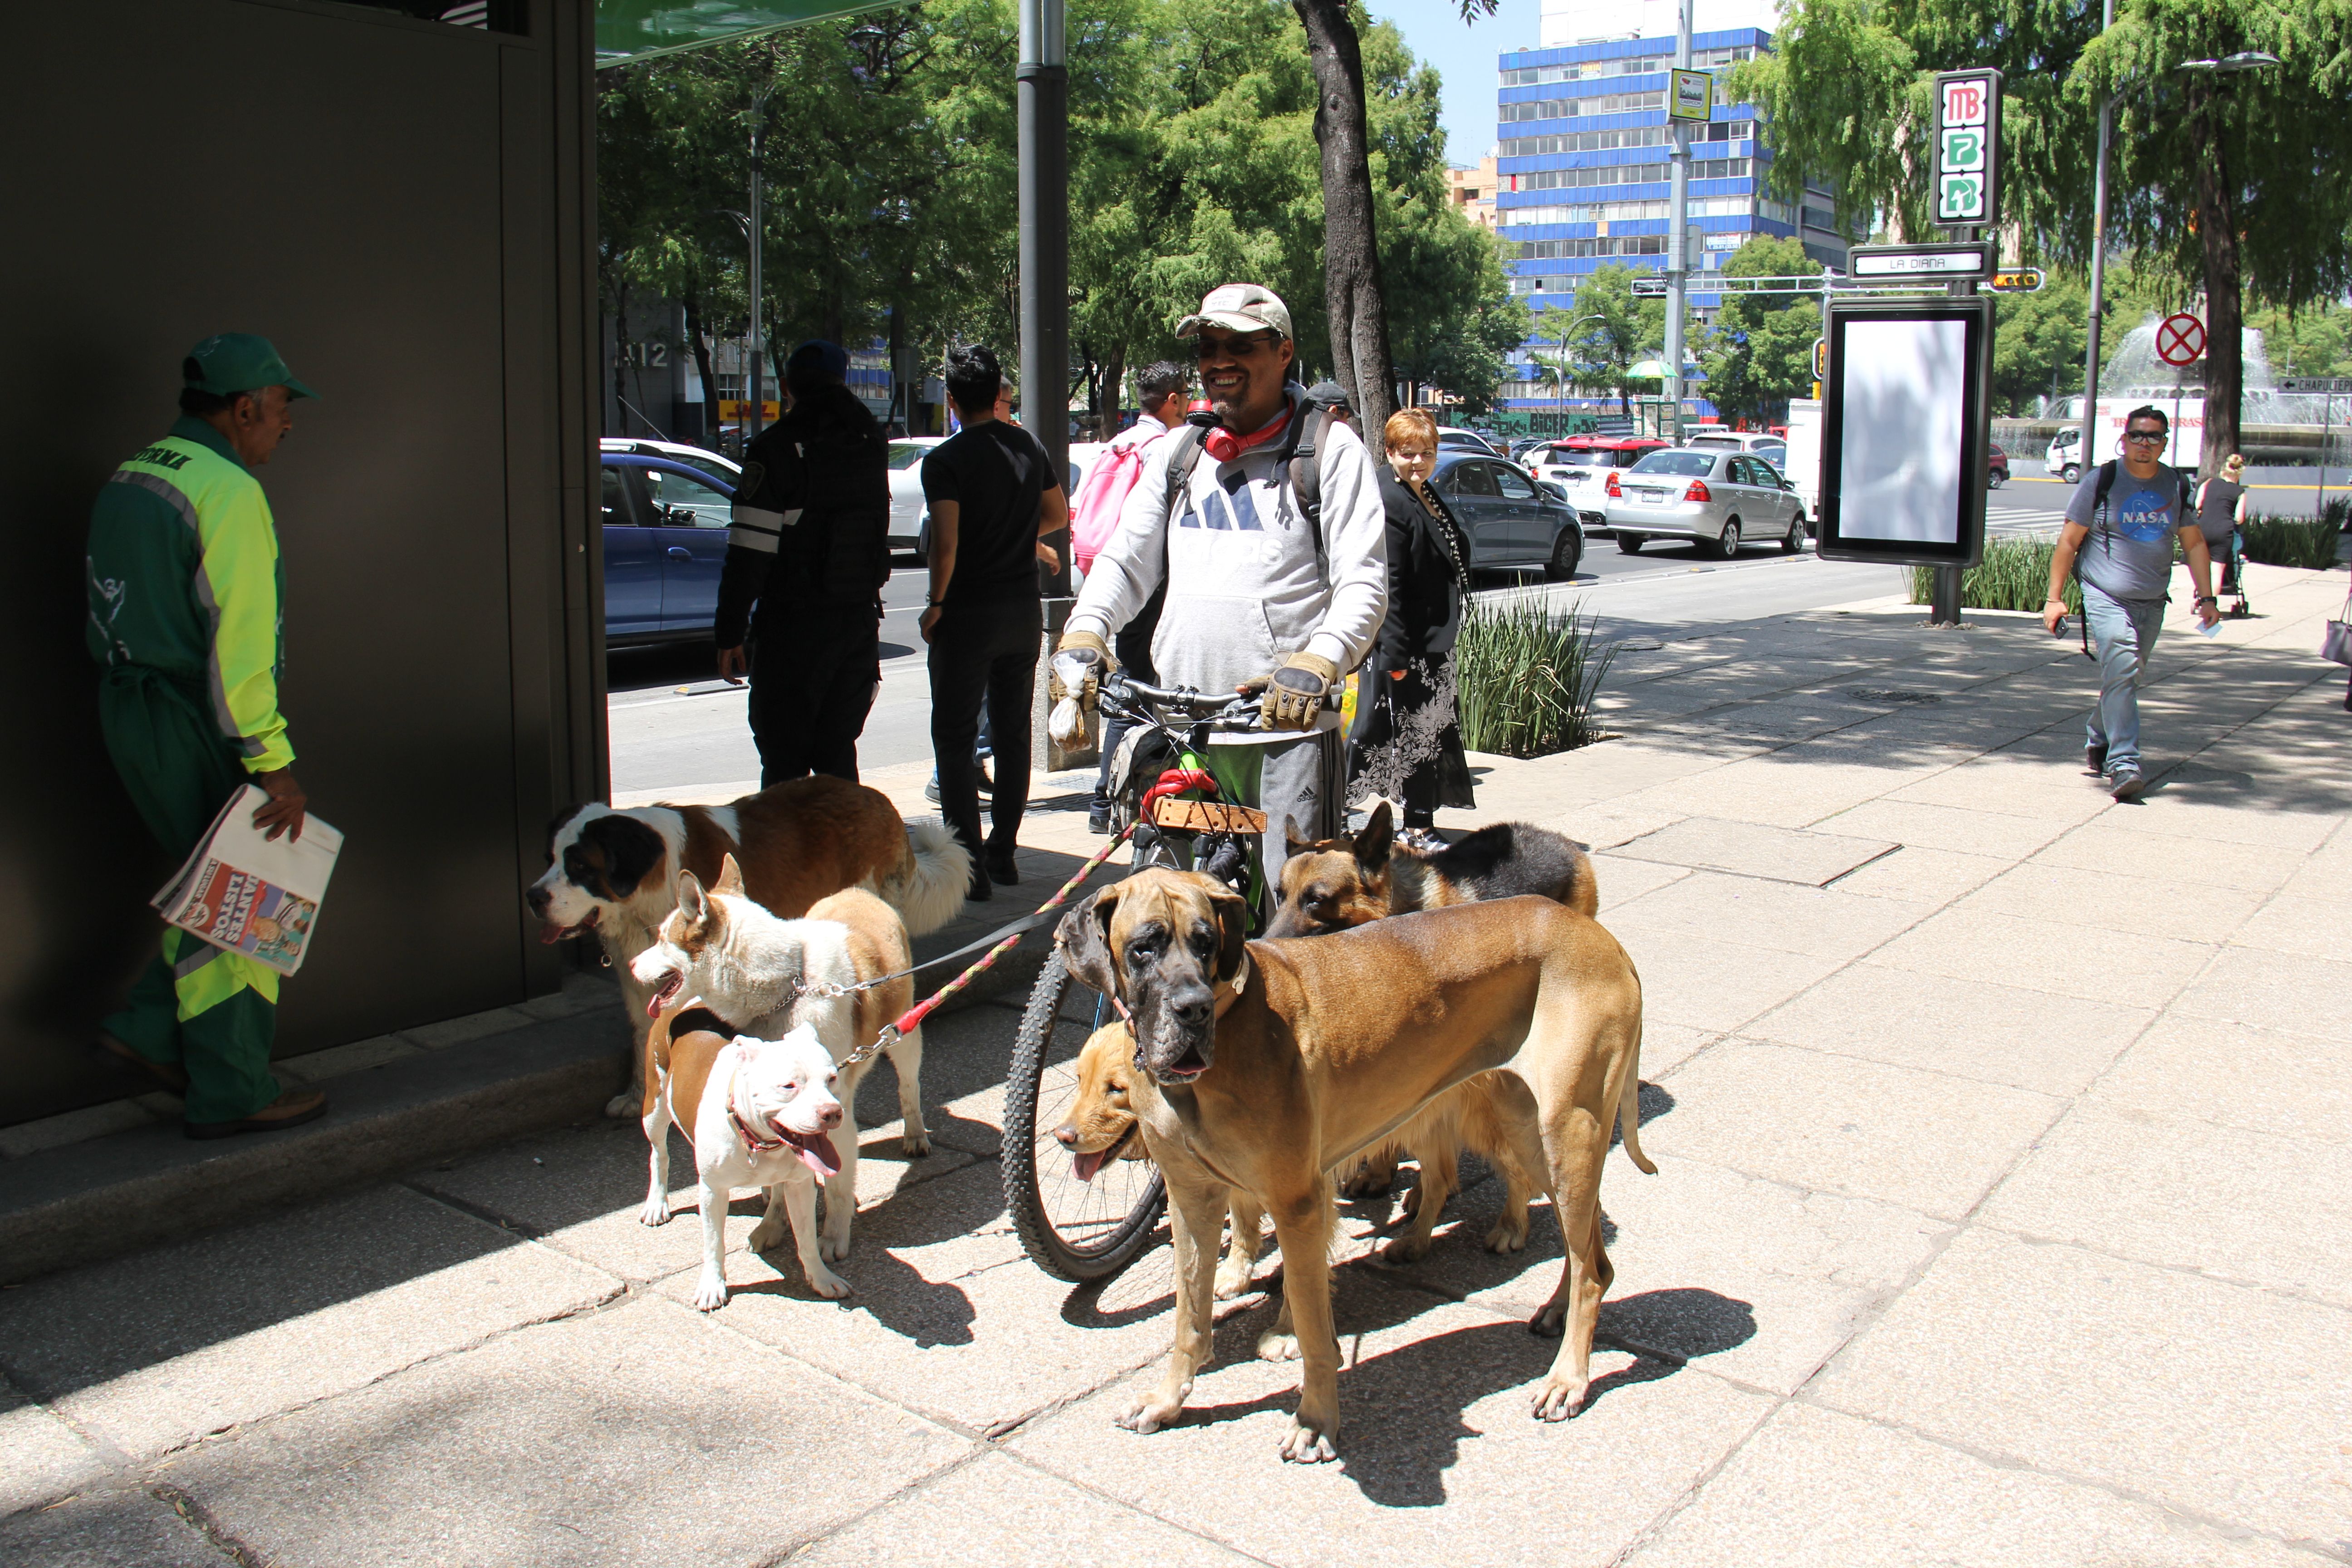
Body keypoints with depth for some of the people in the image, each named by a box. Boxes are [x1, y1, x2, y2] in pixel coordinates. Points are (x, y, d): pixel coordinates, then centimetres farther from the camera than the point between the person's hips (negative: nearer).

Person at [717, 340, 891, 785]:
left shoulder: (776, 448, -12)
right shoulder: (871, 442, 5)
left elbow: (750, 552, -14)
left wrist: (730, 633, -10)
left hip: (794, 625, -5)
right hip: (861, 616, 5)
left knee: (784, 758, 2)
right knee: (838, 750, 16)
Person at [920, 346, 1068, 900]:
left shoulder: (946, 460, -13)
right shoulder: (1029, 447, 6)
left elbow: (946, 542, -21)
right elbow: (1059, 515, 17)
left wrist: (935, 604, -9)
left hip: (969, 611, -6)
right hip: (1024, 606, 6)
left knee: (955, 738, 1)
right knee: (1013, 733, 15)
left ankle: (970, 865, -4)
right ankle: (1003, 853, 22)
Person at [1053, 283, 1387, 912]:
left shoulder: (1330, 448, 3)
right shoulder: (1177, 455, 18)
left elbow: (1364, 581, -5)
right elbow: (1125, 559, 13)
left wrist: (1319, 660, -23)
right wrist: (1085, 632, -7)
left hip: (1289, 722, -5)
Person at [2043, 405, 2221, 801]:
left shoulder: (2177, 486, 8)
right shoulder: (2101, 481, -4)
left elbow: (2194, 543, 14)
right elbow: (2069, 541, -2)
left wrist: (2206, 597, 6)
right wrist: (2054, 598, -6)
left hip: (2152, 604, 5)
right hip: (2106, 597, -5)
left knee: (2126, 679, 13)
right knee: (2121, 672, -18)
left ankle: (2098, 744, 35)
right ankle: (2124, 763, -21)